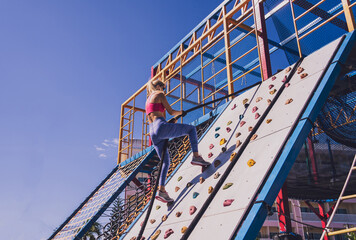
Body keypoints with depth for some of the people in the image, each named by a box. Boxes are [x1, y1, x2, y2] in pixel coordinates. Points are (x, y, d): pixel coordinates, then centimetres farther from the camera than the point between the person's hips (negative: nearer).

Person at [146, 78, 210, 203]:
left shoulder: (148, 100, 30)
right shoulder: (159, 95, 7)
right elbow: (171, 111, 4)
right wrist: (181, 112, 23)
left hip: (152, 133, 8)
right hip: (161, 126, -8)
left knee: (165, 162, 11)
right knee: (191, 128, 4)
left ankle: (161, 190, 1)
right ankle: (196, 156, -10)